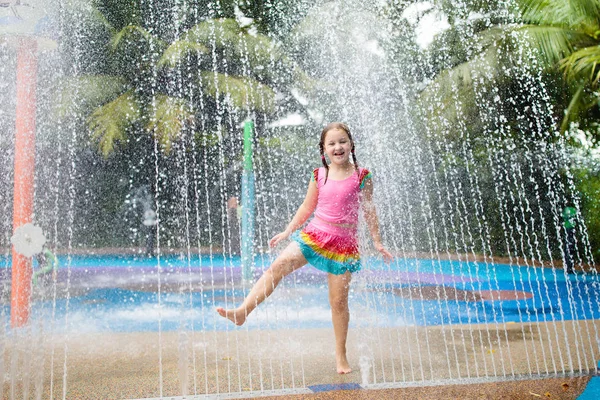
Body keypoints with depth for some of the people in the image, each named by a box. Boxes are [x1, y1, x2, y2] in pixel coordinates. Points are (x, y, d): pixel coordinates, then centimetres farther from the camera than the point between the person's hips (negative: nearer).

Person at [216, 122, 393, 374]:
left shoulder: (361, 176, -2)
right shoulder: (319, 176, 4)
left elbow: (369, 211, 4)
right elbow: (307, 207, 13)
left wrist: (377, 242, 4)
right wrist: (286, 232, 12)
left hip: (343, 243, -2)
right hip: (314, 234, 2)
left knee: (339, 301, 3)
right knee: (279, 265, -21)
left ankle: (341, 356, 18)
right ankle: (242, 311, -24)